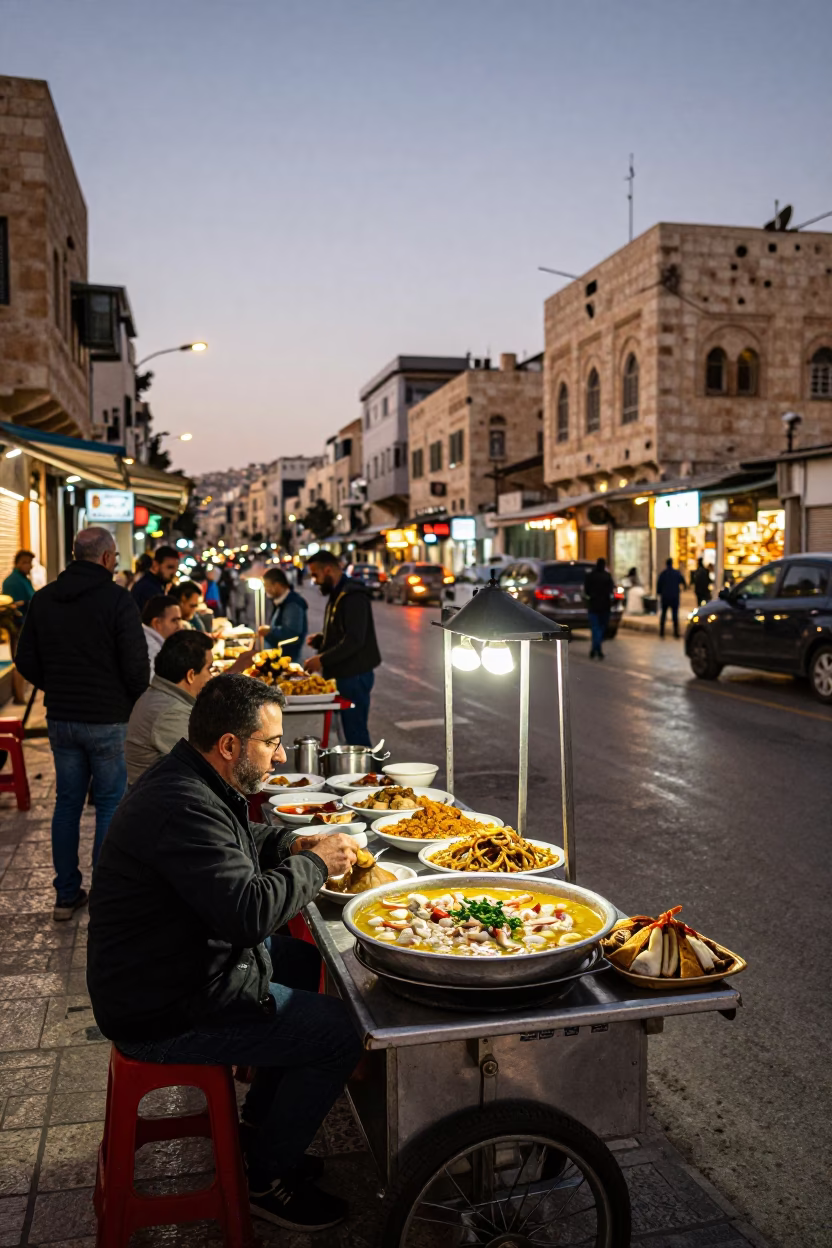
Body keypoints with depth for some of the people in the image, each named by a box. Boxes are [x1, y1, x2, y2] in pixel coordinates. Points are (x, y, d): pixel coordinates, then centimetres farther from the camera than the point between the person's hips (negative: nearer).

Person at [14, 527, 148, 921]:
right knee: (110, 805, 5)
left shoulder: (43, 598, 3)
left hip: (60, 718, 5)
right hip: (109, 720, -5)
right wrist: (135, 702, 3)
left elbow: (26, 661, 7)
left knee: (67, 802, 15)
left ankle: (66, 894, 22)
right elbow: (136, 665, -15)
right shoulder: (117, 599, -14)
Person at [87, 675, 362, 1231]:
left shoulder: (192, 782, 4)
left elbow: (238, 842, 23)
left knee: (306, 963, 21)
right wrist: (316, 864, -18)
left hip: (183, 967, 11)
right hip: (164, 1016, -11)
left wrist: (294, 844, 5)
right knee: (341, 1031, -9)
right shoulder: (183, 806, -30)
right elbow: (248, 909, -34)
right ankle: (269, 1176, 12)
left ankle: (261, 1123, 30)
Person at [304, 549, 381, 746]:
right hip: (344, 674, 10)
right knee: (353, 730, 13)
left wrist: (323, 660, -22)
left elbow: (354, 640, -24)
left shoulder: (353, 596, -16)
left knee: (355, 732, -6)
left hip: (355, 675, -10)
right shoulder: (337, 595, 16)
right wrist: (319, 639, 7)